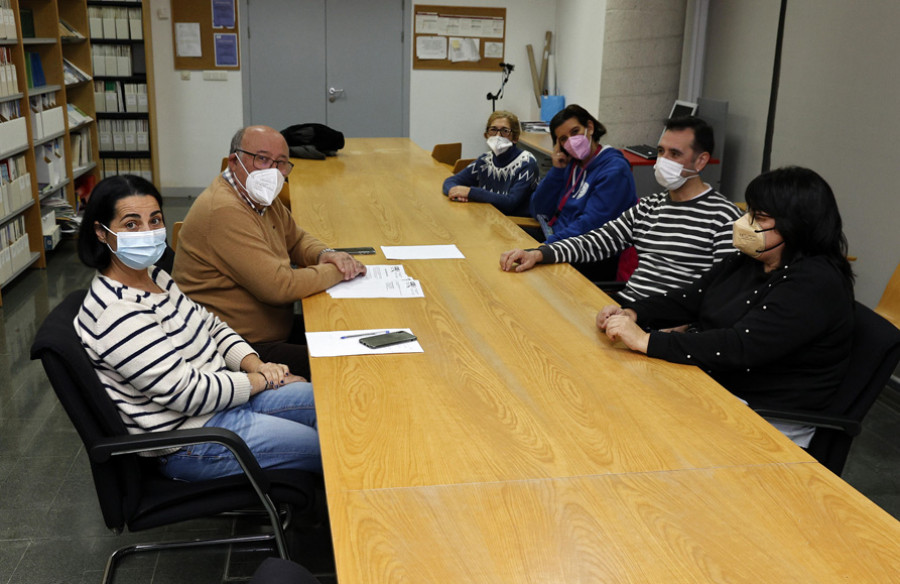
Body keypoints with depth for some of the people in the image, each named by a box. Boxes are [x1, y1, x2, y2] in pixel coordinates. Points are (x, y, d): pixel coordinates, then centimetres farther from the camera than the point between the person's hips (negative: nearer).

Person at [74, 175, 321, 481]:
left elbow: (211, 326, 16)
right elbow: (186, 392, -24)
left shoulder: (154, 276, 5)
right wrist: (261, 380, -12)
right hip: (190, 440, -9)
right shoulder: (116, 314, -25)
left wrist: (255, 364, -2)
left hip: (225, 396, 9)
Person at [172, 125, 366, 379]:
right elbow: (280, 286, -27)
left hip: (277, 328, 11)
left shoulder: (262, 197, 9)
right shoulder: (224, 212, -23)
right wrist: (336, 271, -13)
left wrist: (325, 254, 0)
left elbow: (296, 239, 23)